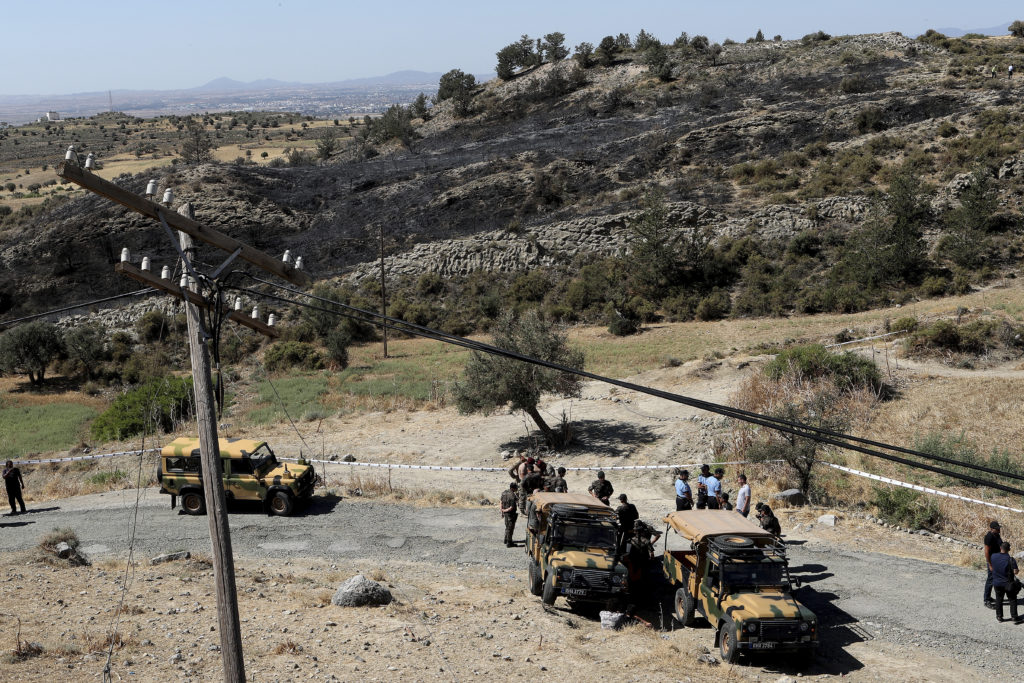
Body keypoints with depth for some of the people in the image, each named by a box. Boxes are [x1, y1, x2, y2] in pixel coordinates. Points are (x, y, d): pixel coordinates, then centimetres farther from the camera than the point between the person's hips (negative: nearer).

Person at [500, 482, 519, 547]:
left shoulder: (504, 492, 0)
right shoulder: (513, 496, -25)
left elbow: (501, 503, 8)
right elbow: (512, 508, -24)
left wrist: (502, 512, 16)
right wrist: (505, 510, -8)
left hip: (505, 513, 8)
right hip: (511, 514, -8)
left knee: (507, 527, 24)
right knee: (510, 528, 3)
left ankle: (506, 540, 37)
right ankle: (509, 543, 9)